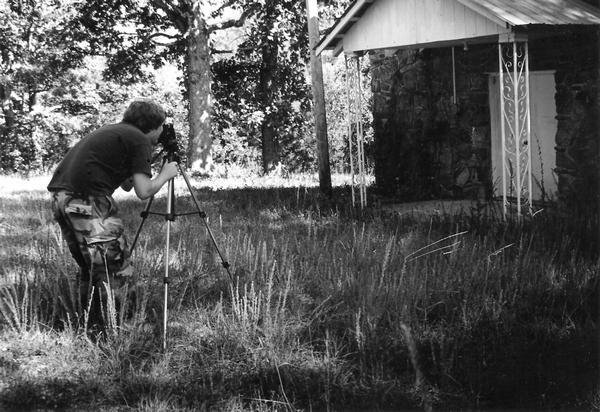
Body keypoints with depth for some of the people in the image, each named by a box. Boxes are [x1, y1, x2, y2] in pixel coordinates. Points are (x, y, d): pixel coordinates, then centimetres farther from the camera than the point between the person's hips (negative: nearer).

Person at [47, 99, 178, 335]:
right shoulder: (139, 140, 1)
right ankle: (102, 333, -2)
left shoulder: (110, 131, 27)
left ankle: (88, 328, 26)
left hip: (60, 197, 9)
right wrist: (165, 175, 11)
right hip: (88, 201, -9)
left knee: (90, 268, 20)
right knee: (116, 270, -1)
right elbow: (143, 191, -6)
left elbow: (126, 184, 32)